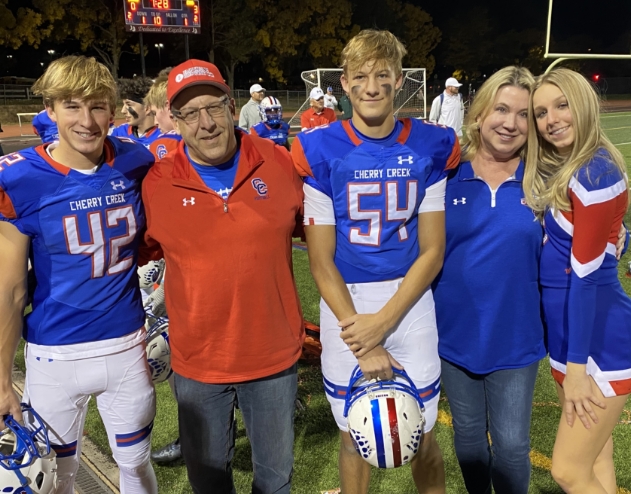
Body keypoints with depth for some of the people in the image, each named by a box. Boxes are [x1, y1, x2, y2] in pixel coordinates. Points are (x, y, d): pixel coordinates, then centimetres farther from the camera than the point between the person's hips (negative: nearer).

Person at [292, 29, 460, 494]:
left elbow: (432, 252, -2)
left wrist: (382, 322, -12)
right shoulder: (321, 151, -7)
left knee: (422, 437, 11)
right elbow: (321, 260, -7)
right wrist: (362, 343, -11)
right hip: (345, 305, -1)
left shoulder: (429, 147, -2)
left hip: (409, 303, 1)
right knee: (355, 437, 14)